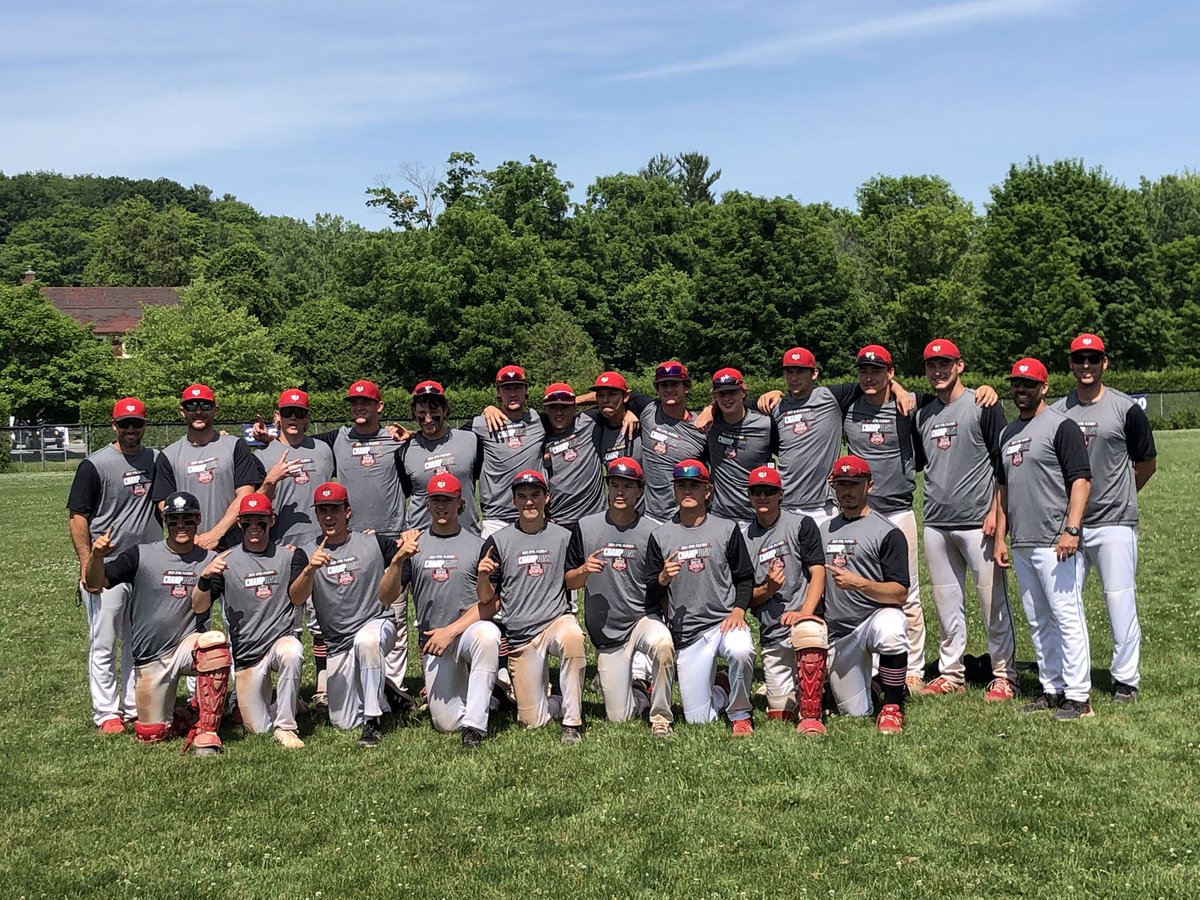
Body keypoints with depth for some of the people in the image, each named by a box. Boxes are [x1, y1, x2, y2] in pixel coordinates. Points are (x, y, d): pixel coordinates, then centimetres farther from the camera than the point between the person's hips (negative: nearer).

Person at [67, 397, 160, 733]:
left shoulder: (156, 460, 8)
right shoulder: (95, 465, -7)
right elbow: (77, 517, -6)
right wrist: (87, 566, -13)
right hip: (107, 568, -5)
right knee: (103, 644, 1)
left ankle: (137, 706, 24)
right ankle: (107, 713, 11)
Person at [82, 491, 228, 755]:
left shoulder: (210, 560, 1)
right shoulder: (141, 555, -3)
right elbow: (93, 584, -10)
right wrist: (97, 555, -30)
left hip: (189, 644, -1)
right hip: (150, 658, 1)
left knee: (216, 641, -36)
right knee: (150, 734, 1)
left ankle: (206, 730, -26)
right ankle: (194, 714, 34)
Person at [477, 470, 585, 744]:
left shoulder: (564, 537, 4)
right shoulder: (498, 541, 3)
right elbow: (486, 599, 4)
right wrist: (483, 576, -16)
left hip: (557, 620, -1)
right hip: (520, 636, 1)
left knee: (573, 636, -39)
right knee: (532, 721, -1)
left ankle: (572, 721, -24)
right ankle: (565, 702, 32)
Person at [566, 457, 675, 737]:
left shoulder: (654, 531, -4)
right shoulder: (585, 527, 2)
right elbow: (568, 581, 6)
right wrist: (584, 571, -15)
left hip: (643, 618, -2)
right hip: (606, 634, 2)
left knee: (662, 642, -38)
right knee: (618, 718, 0)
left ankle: (661, 717, -15)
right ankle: (636, 682, 35)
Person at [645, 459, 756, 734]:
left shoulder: (727, 529, 4)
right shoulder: (660, 536, 5)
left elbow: (745, 577, 7)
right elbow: (650, 595, 6)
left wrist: (738, 610, -10)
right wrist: (663, 579, -16)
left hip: (726, 621, -1)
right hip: (687, 636, 1)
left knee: (741, 651, -37)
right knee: (697, 718, -1)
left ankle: (740, 714, -9)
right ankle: (720, 688, 34)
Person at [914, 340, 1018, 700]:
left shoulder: (984, 406, -3)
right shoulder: (922, 411, 13)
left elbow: (1003, 464, -6)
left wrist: (997, 513, -12)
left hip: (978, 522, -5)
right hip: (935, 523, 6)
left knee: (993, 601, -2)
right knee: (945, 602, 11)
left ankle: (1004, 676, 8)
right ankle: (951, 674, 20)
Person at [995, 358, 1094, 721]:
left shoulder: (1061, 426, -5)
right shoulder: (1008, 433, 17)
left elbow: (1081, 480, -12)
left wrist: (1071, 530, -21)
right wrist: (1000, 536, 18)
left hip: (1055, 543, -8)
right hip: (1021, 545, 8)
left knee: (1067, 617, -6)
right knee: (1038, 621, 12)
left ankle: (1078, 695, 1)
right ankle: (1052, 689, 21)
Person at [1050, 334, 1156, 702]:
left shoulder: (1126, 409, -1)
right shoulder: (1057, 412, 7)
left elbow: (1147, 464, 8)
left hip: (1114, 523, -3)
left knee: (1120, 600, 0)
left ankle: (1126, 679, 13)